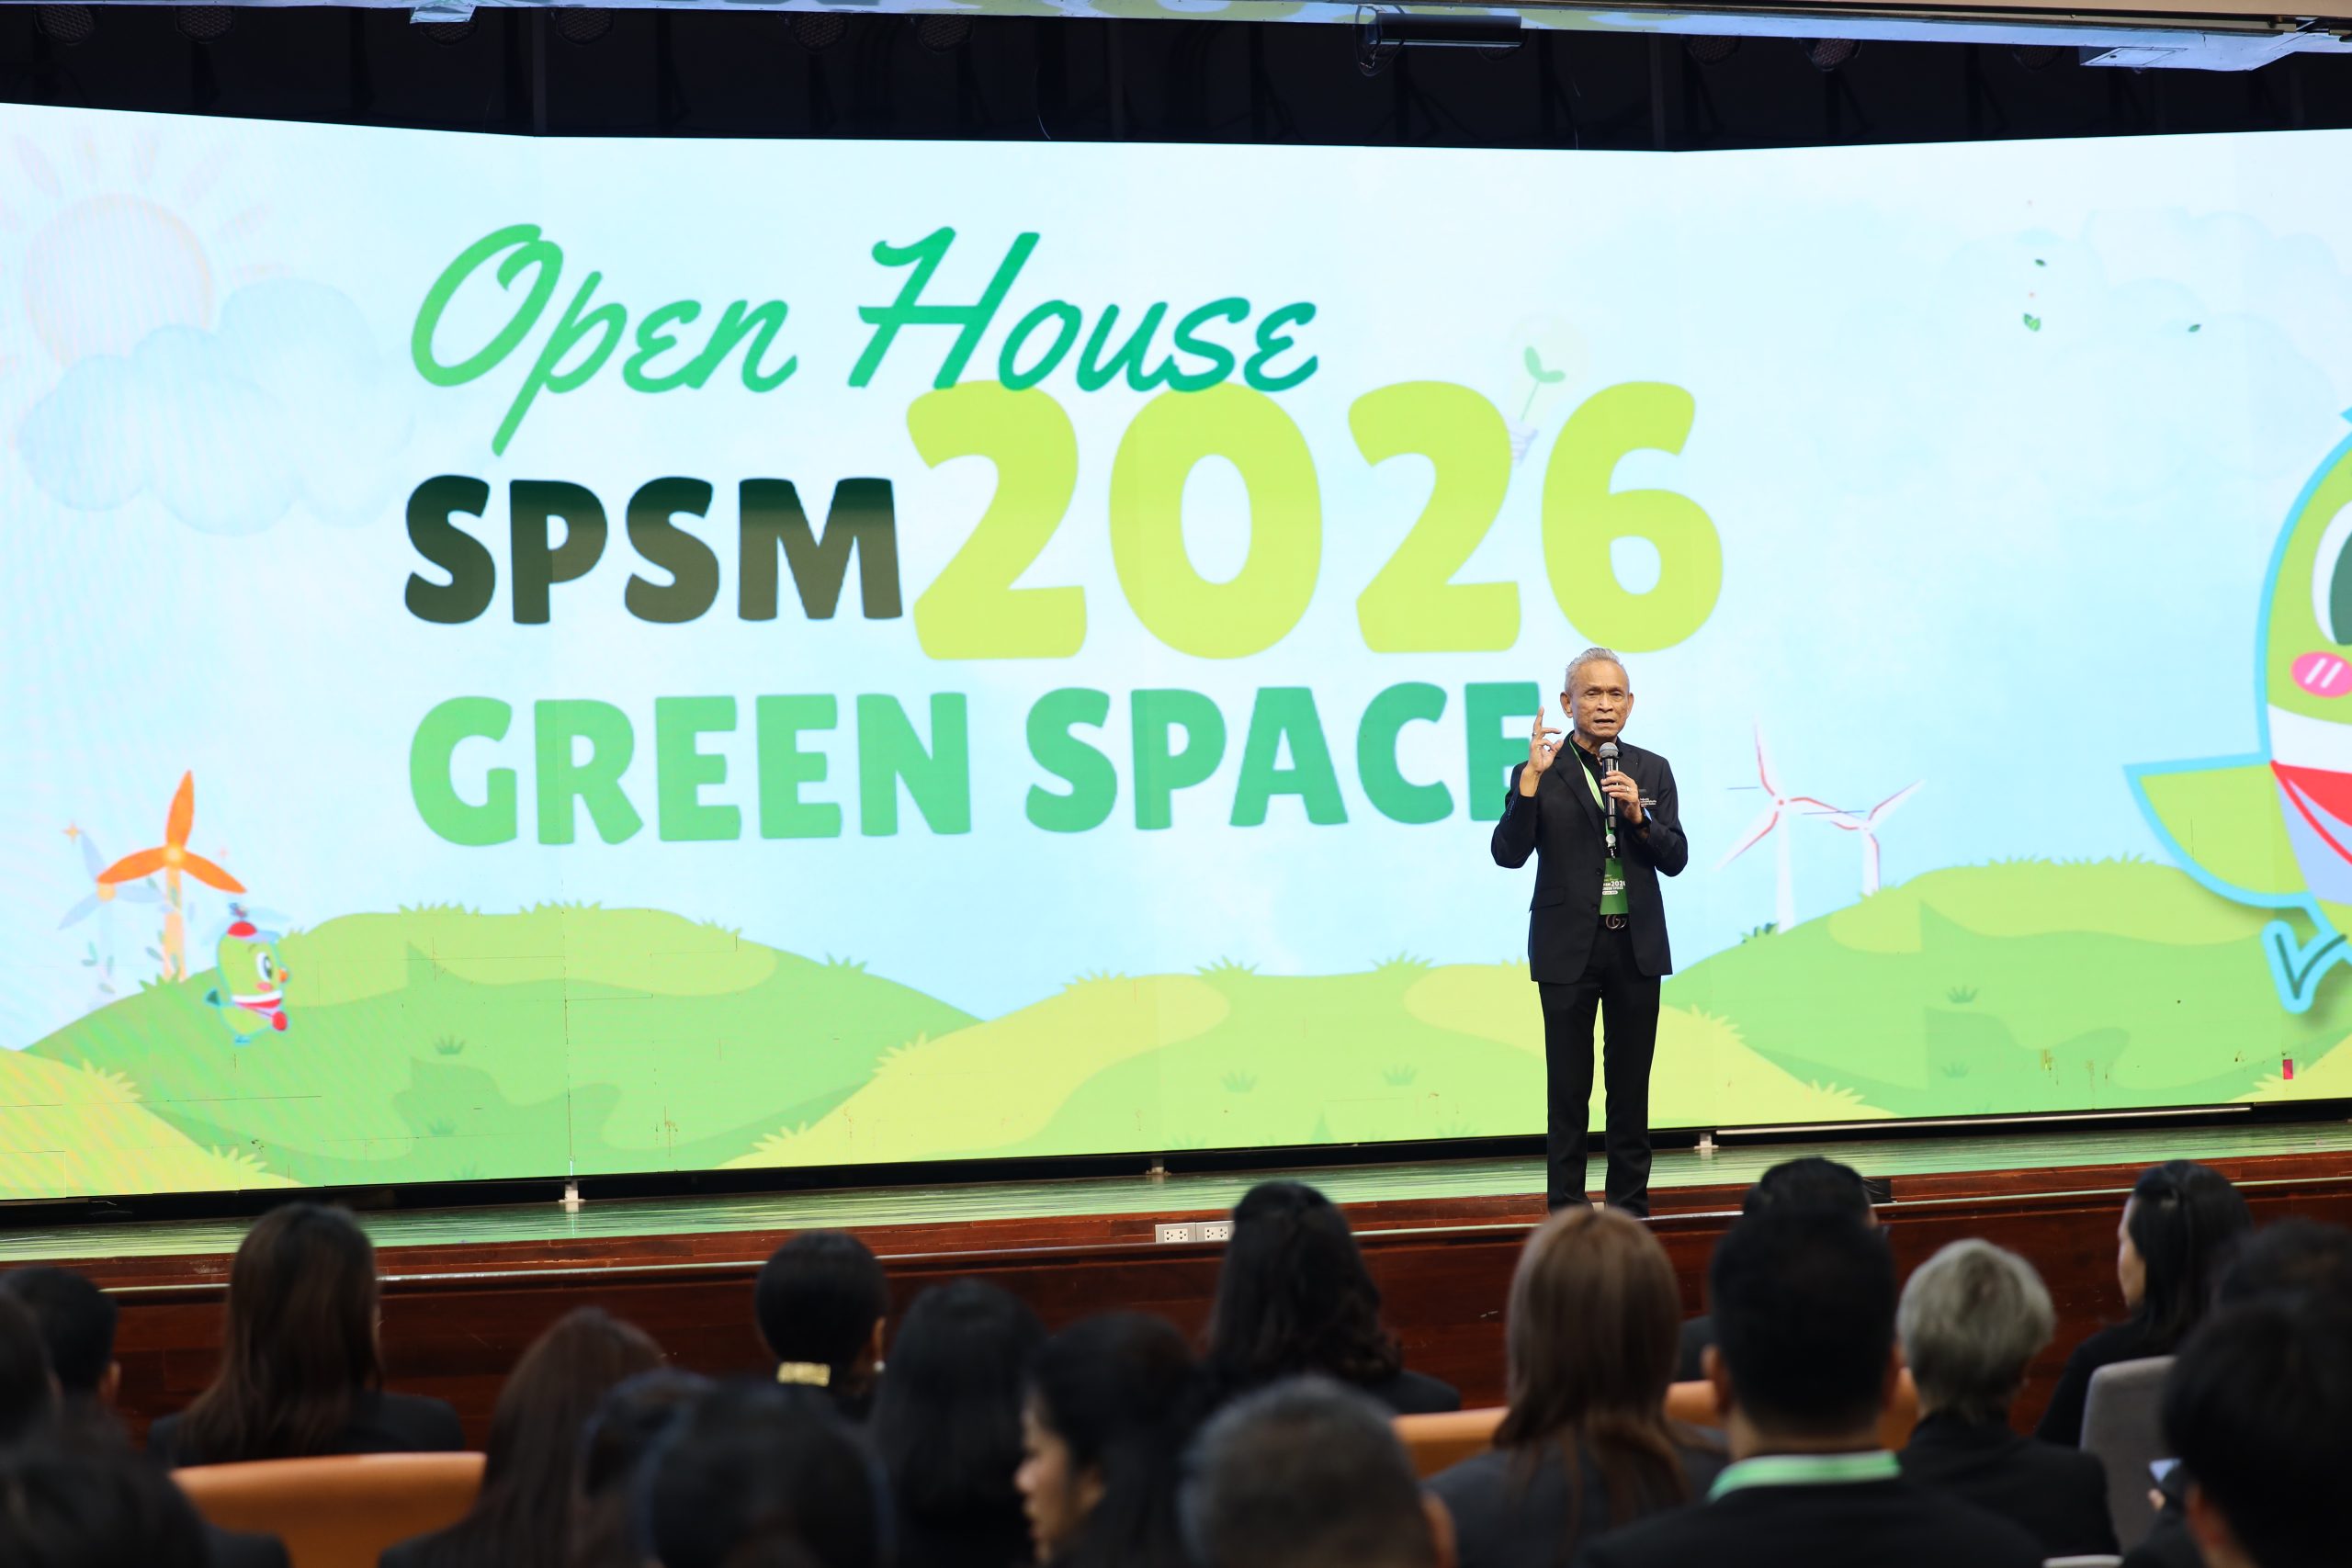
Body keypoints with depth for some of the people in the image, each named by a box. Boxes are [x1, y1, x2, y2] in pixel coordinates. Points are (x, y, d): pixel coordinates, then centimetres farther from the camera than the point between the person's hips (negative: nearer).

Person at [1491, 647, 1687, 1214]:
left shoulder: (1652, 772, 6)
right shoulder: (1540, 774, -2)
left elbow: (1675, 860, 2)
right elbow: (1509, 853, -12)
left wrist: (1639, 815, -15)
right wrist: (1531, 779, -20)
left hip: (1636, 948, 3)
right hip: (1568, 949, -3)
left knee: (1631, 1086, 9)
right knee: (1568, 1089, 1)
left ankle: (1630, 1205, 16)